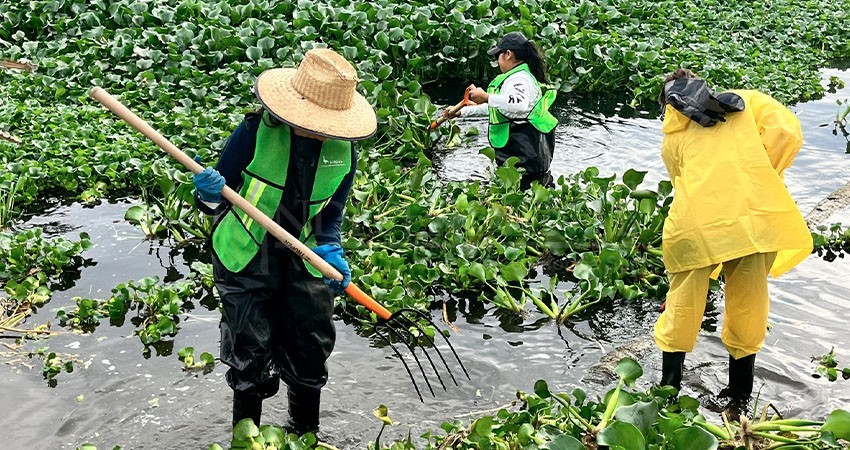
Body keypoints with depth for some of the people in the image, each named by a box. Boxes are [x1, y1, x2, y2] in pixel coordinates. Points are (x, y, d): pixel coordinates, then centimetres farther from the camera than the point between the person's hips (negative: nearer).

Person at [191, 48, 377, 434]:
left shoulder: (343, 152, -9)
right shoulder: (255, 132, -20)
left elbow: (331, 213, 4)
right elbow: (216, 200, -10)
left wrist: (330, 251, -13)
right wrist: (210, 195, -32)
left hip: (304, 260, 3)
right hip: (247, 258, -3)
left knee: (310, 351, 11)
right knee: (251, 357, 1)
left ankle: (305, 434, 33)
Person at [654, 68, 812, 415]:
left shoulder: (672, 137, 22)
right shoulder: (748, 101, 20)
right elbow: (787, 132, 2)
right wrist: (761, 177, 12)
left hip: (695, 226, 0)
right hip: (753, 218, 0)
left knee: (681, 313, 18)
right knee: (746, 313, 17)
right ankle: (739, 397, 30)